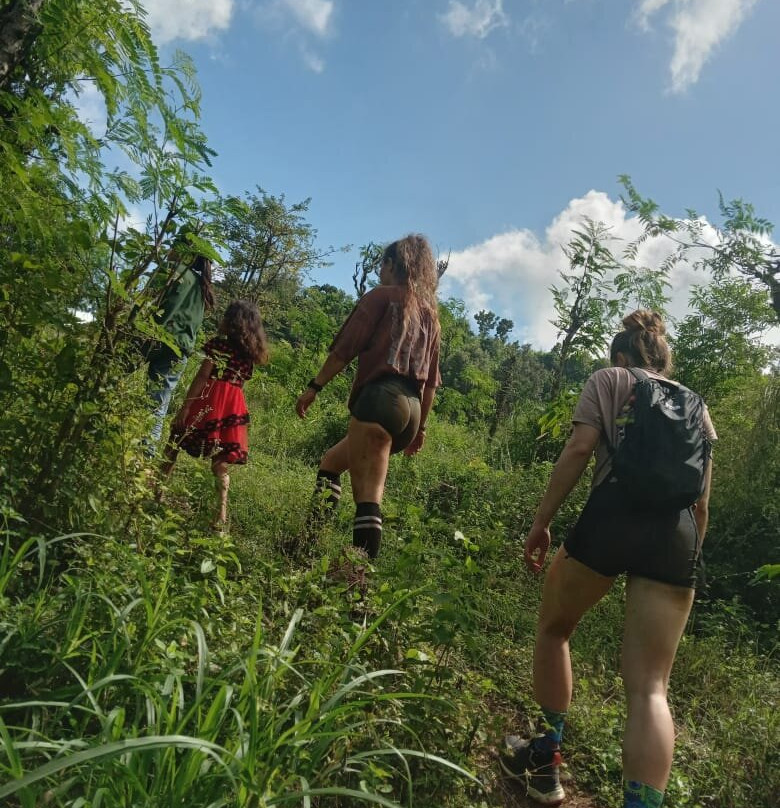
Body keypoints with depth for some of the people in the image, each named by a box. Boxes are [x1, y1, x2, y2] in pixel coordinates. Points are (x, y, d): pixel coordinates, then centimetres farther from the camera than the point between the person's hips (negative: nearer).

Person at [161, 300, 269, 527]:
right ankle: (222, 513, 3)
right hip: (234, 406, 5)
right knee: (221, 462, 8)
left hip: (208, 401, -5)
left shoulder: (219, 344, -4)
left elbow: (202, 376, -9)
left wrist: (185, 406, -10)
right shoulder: (250, 354, 13)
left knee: (174, 443, 12)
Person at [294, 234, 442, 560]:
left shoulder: (382, 295, 6)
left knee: (367, 496, -11)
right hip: (411, 408, 8)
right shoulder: (430, 313, 24)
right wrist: (420, 428, 22)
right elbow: (431, 380, 20)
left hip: (380, 399, -8)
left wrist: (314, 386, -2)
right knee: (331, 461, 16)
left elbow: (346, 347, -5)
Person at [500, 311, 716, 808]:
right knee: (650, 687, 4)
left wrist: (541, 522, 1)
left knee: (553, 630, 20)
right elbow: (703, 500, 21)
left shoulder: (608, 379, 15)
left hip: (614, 514, -3)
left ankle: (546, 760, 28)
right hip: (678, 531, 4)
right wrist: (690, 558, 29)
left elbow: (579, 450, -2)